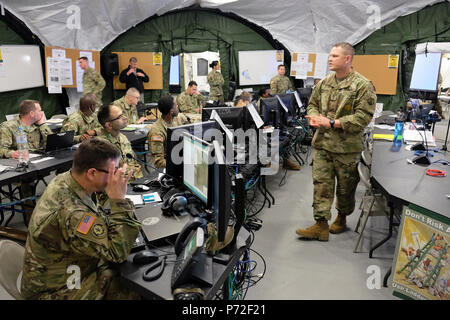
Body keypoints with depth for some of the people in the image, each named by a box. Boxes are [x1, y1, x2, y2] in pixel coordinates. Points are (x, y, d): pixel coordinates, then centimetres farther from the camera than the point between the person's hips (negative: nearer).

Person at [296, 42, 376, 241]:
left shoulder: (363, 86, -9)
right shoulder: (324, 83, 10)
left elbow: (363, 117, -15)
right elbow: (312, 104, 22)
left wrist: (332, 123, -19)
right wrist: (314, 117, -2)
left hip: (347, 147, -4)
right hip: (322, 144, 5)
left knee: (345, 187, 12)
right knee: (321, 184, 2)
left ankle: (341, 219, 35)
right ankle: (321, 226, 9)